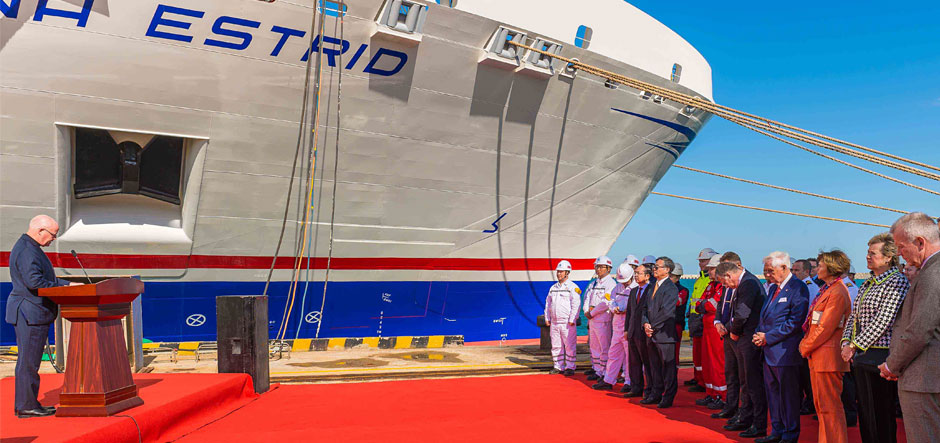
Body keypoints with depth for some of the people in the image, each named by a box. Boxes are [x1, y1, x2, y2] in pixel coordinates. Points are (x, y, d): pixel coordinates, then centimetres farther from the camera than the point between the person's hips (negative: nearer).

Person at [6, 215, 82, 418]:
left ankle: (24, 404, 21)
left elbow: (46, 278, 24)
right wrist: (64, 287, -16)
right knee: (28, 361, -6)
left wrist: (68, 284, 12)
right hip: (28, 313, -11)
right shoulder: (26, 250, -16)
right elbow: (34, 281, -25)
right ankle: (27, 406, -1)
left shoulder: (31, 248, 19)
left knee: (28, 360, 14)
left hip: (32, 314, 11)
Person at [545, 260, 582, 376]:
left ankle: (570, 367, 4)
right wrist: (547, 318, 13)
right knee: (556, 345, 9)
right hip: (554, 322, 6)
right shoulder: (553, 288, 16)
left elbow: (576, 304, -10)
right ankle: (558, 366, 17)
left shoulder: (573, 287, -4)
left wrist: (572, 320, -16)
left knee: (569, 345, -3)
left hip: (567, 322, -6)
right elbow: (548, 303, 21)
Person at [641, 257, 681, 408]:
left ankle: (668, 397, 8)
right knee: (655, 366, 15)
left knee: (668, 366, 0)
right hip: (652, 334, 8)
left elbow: (666, 312, -18)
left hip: (665, 333, -8)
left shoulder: (671, 288, -11)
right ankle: (656, 394, 25)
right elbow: (646, 308, 15)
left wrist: (653, 327, -14)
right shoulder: (653, 286, 15)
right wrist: (646, 323, -1)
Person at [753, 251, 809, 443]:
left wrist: (768, 337, -17)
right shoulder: (773, 288, 15)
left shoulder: (798, 288, -12)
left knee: (788, 394, 1)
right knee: (772, 392, 15)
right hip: (770, 352, 9)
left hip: (786, 352, -9)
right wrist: (759, 334, 1)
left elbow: (795, 322, -19)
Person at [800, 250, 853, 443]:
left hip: (828, 358, -10)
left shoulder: (838, 292, -14)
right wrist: (806, 343, 8)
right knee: (821, 405, 15)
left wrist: (805, 347, -8)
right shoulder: (827, 289, 16)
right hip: (817, 357, 10)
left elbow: (825, 327, -17)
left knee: (829, 406, -4)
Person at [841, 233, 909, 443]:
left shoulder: (897, 281, -10)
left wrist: (855, 345, -15)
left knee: (880, 415, -1)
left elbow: (883, 321, -17)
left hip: (879, 356, -8)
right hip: (860, 356, 8)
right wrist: (846, 343, 1)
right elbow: (853, 316, 16)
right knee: (865, 413, 12)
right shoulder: (867, 284, 16)